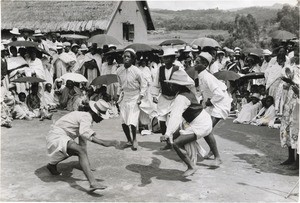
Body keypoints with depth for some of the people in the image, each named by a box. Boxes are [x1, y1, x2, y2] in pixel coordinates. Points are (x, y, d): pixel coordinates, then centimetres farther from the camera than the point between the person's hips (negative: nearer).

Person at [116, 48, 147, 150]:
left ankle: (134, 139, 15)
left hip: (134, 97, -4)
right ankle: (129, 140, 23)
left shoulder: (136, 71, -14)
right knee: (123, 121, 3)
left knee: (132, 122, -11)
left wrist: (141, 97, -8)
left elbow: (144, 84, -3)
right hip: (124, 97, 4)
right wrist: (120, 94, 8)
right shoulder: (119, 71, -2)